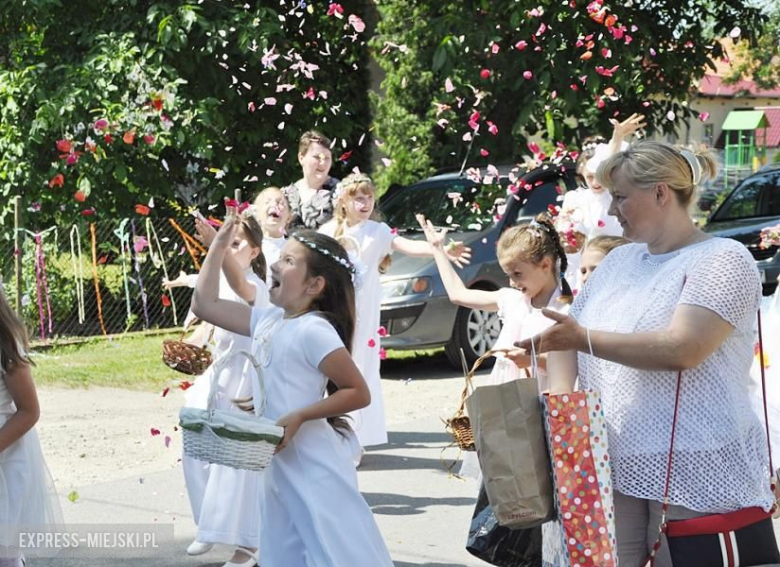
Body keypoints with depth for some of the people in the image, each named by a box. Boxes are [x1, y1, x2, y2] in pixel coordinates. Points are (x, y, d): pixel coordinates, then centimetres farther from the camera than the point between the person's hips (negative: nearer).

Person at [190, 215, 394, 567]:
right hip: (280, 464, 9)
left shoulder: (314, 330, -16)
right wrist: (219, 246, 13)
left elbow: (358, 393, -16)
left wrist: (298, 417, -22)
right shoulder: (268, 321, 7)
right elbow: (205, 305, 15)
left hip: (314, 468, -9)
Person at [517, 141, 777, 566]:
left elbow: (682, 349, -20)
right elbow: (565, 332, 18)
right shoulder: (618, 261, 17)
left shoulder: (722, 260, -6)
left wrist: (584, 338, -17)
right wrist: (561, 393, -4)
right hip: (612, 469, 6)